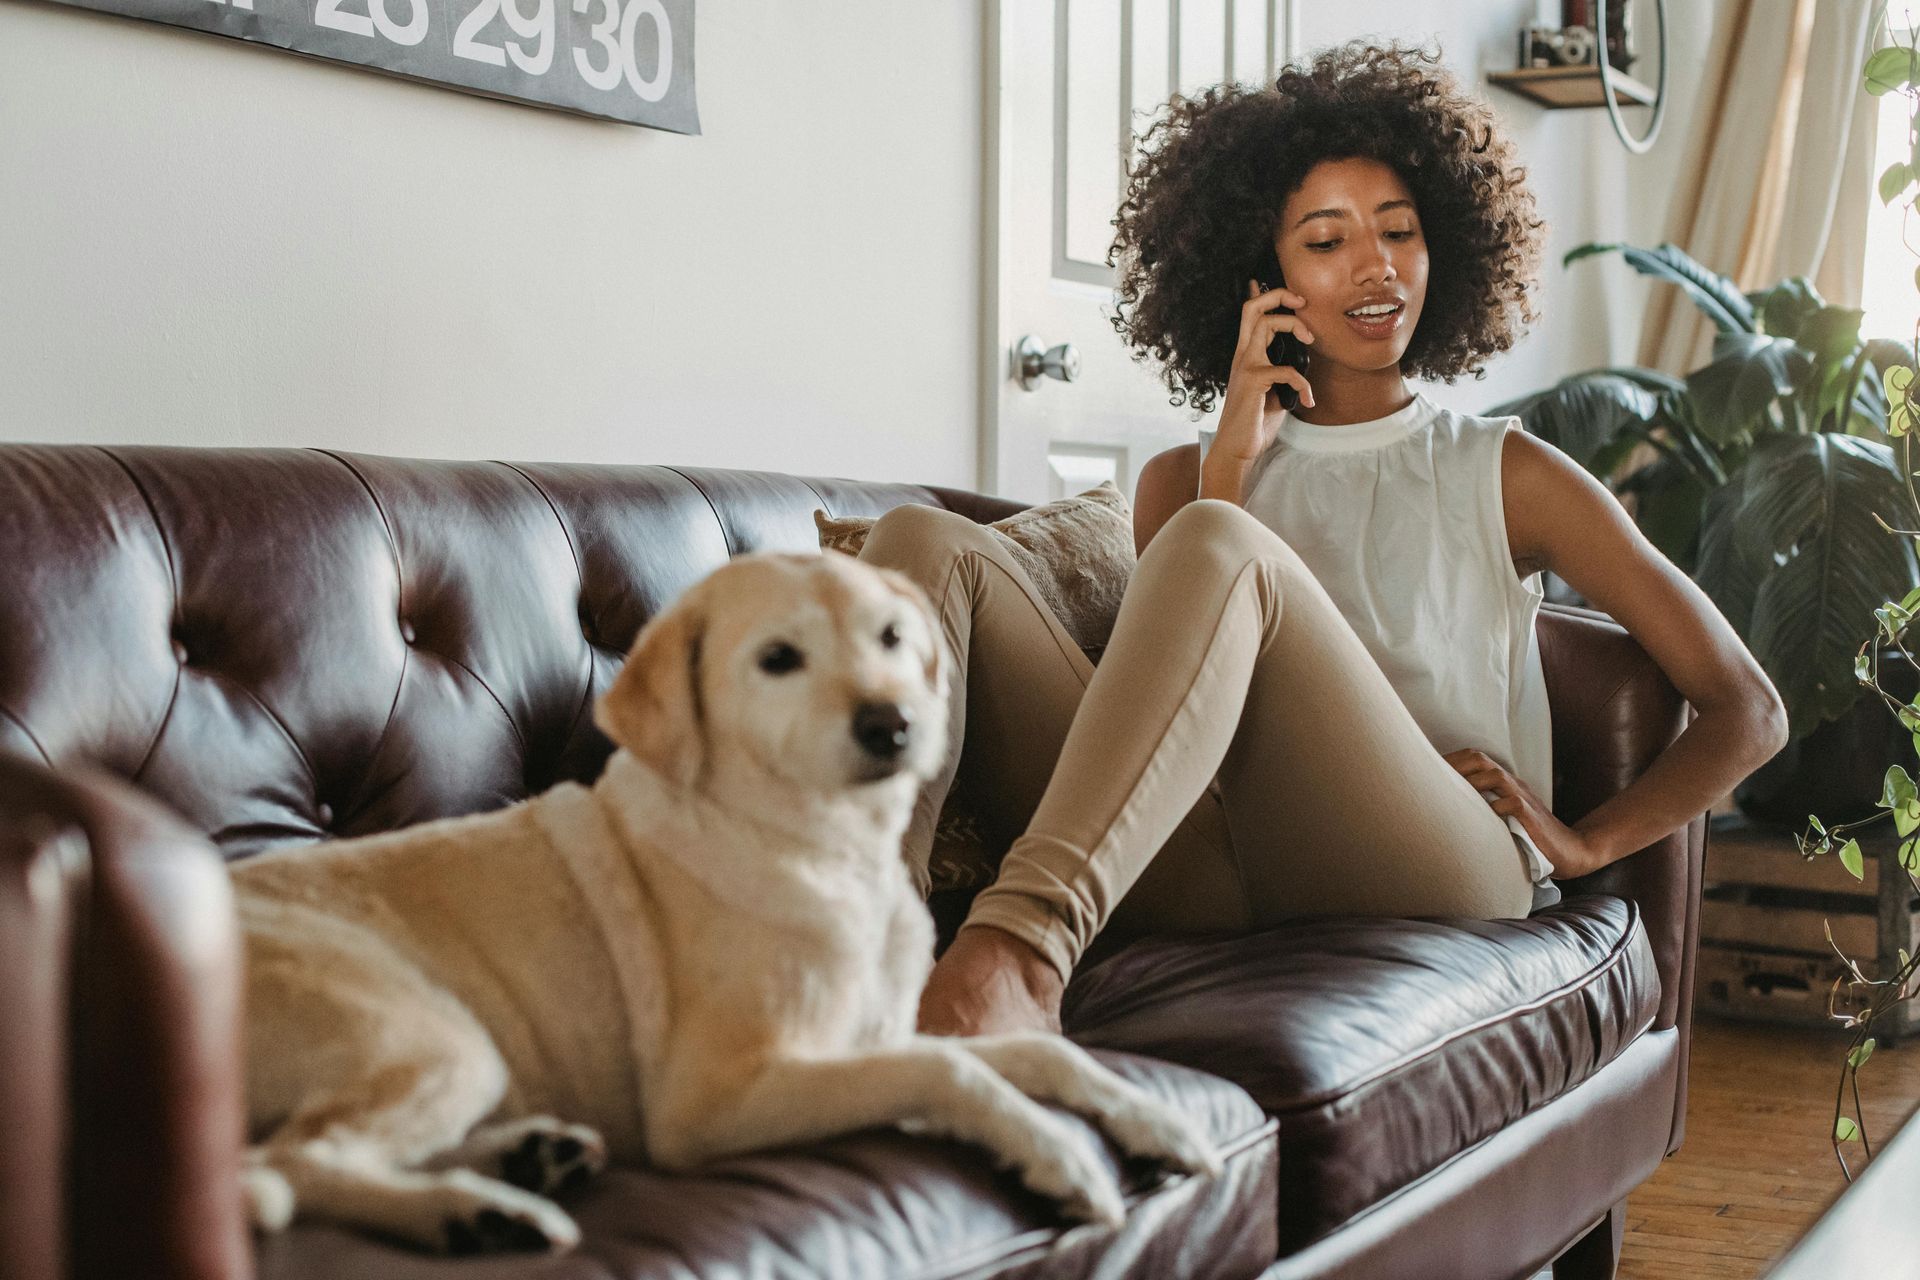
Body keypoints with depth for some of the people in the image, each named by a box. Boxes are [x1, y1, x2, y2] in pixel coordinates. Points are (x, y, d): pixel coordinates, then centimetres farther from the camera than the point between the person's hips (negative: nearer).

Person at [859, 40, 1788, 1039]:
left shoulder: (1505, 475, 21)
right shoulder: (1188, 479, 26)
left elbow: (1746, 711, 19)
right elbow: (1175, 682, 8)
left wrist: (1585, 842, 3)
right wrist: (1235, 459, 6)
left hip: (1442, 874, -2)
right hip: (1215, 875, 3)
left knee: (1213, 546, -28)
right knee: (926, 543, -15)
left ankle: (1020, 943, -51)